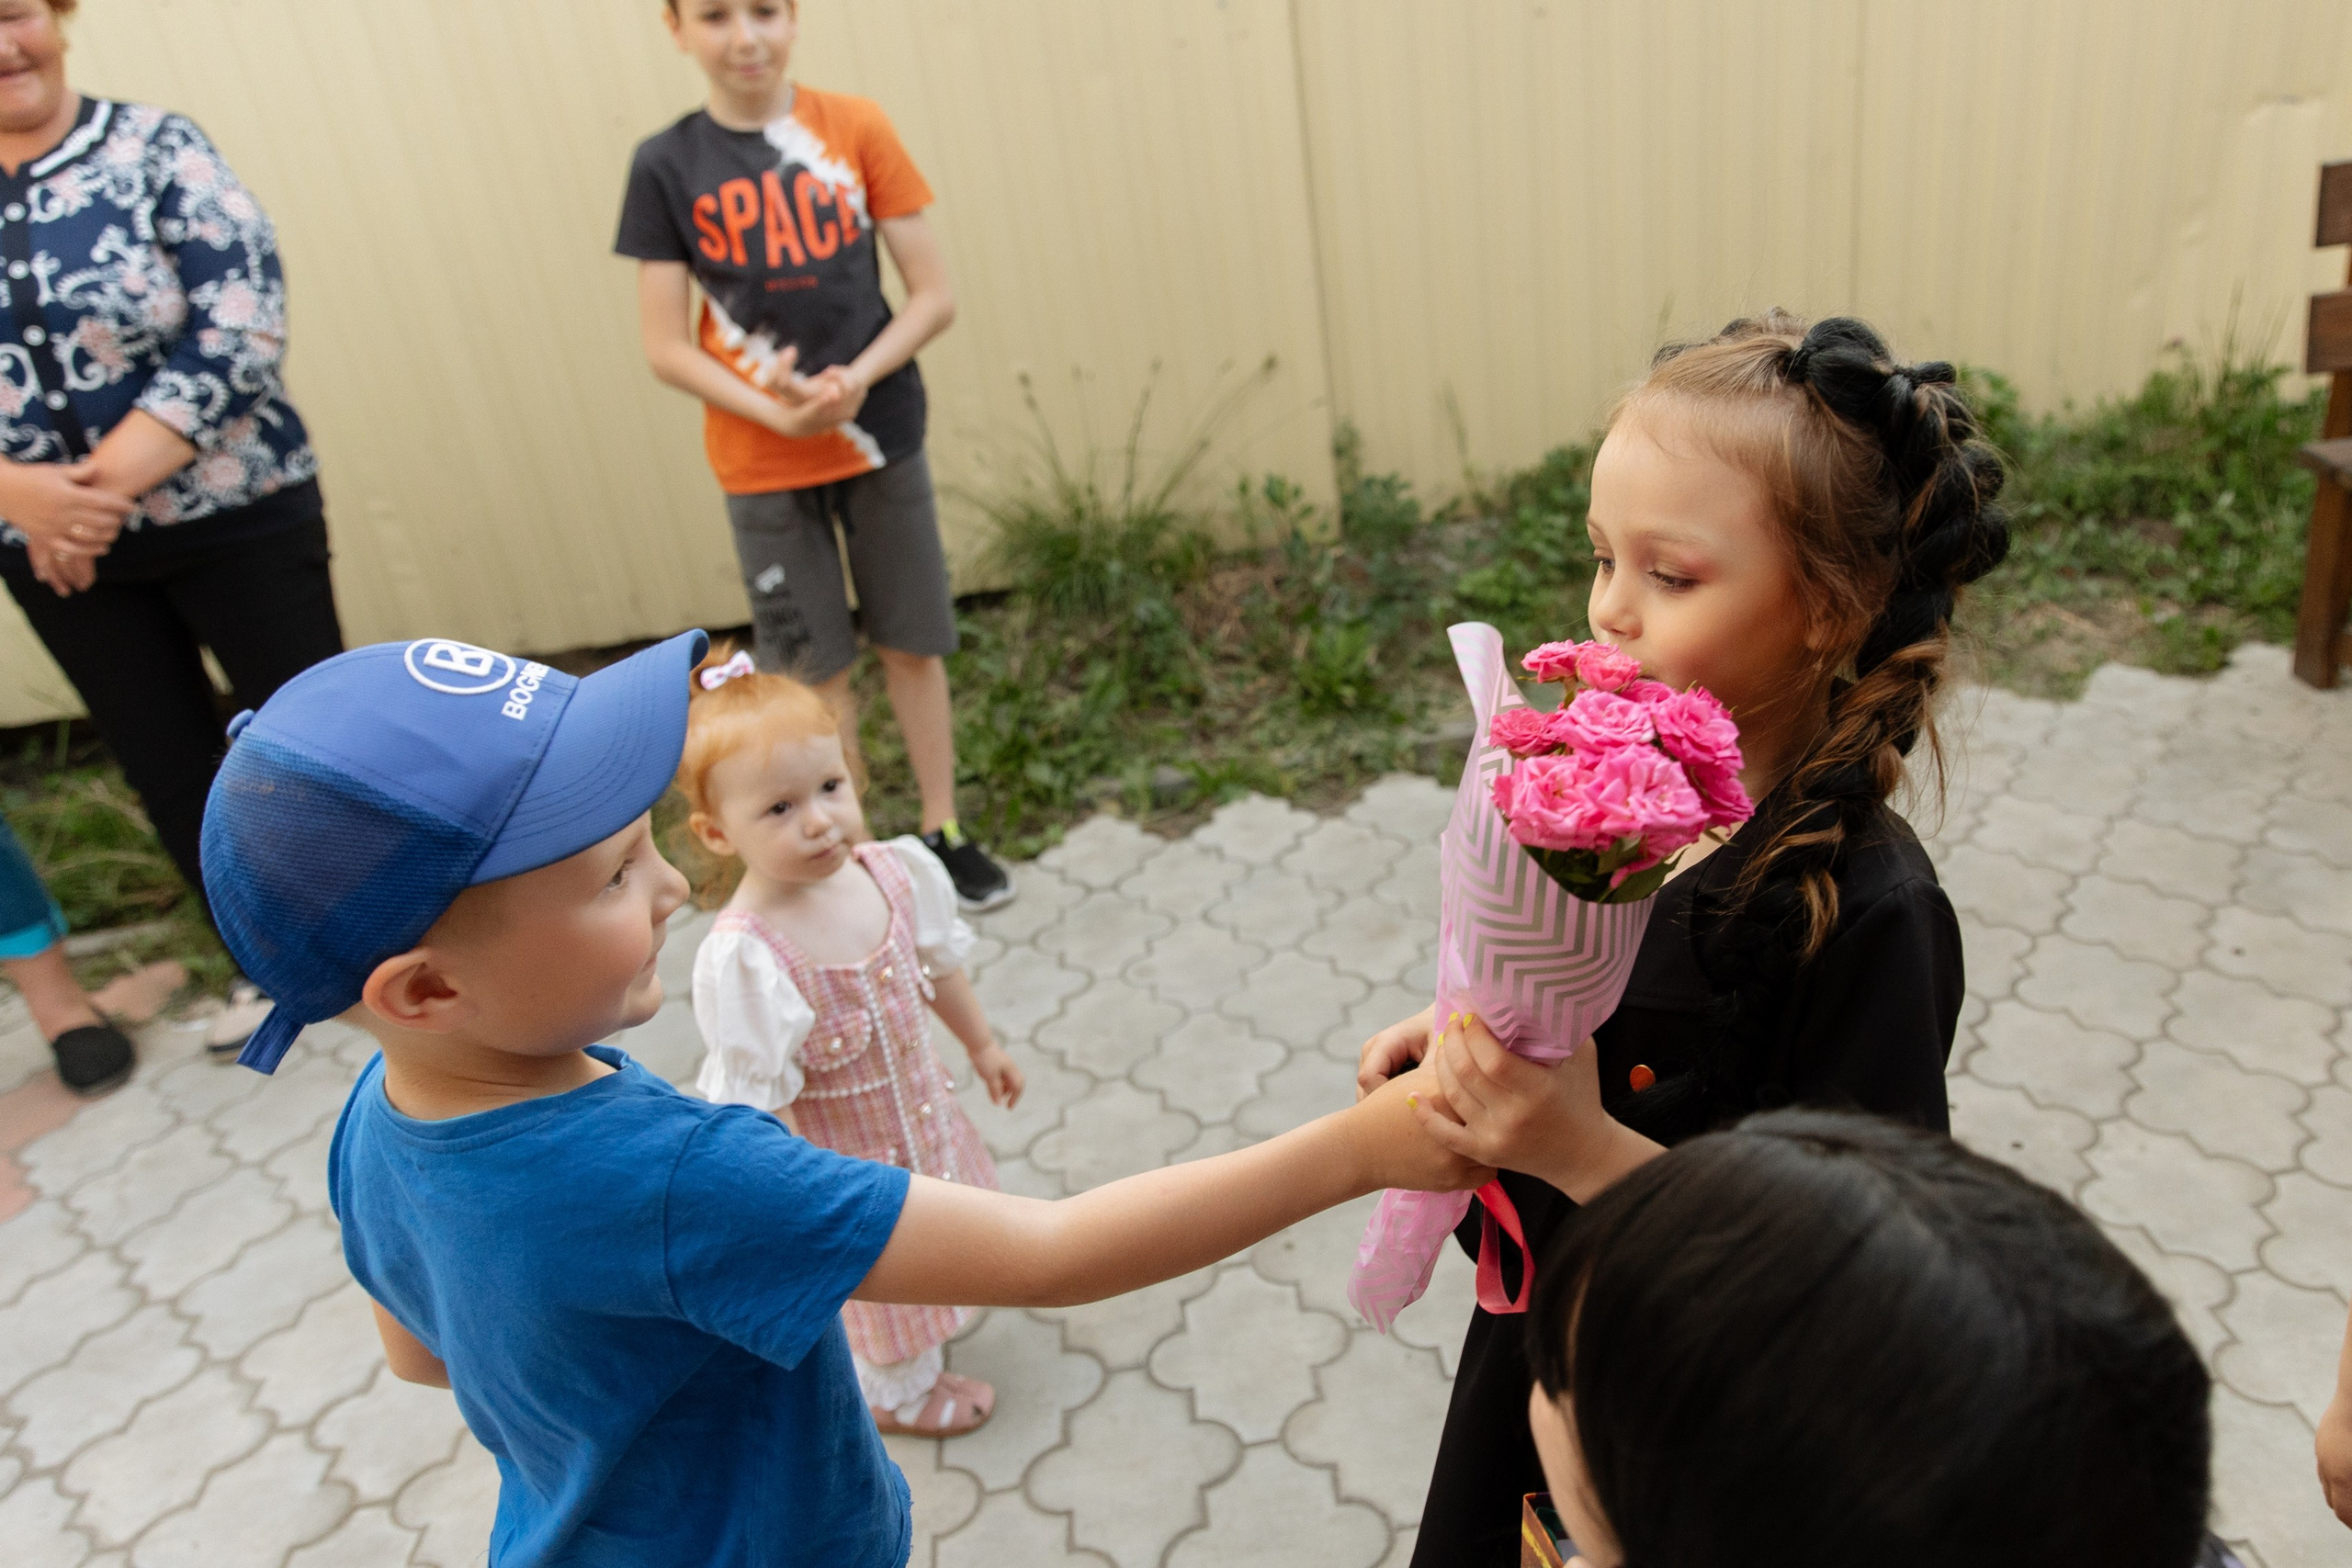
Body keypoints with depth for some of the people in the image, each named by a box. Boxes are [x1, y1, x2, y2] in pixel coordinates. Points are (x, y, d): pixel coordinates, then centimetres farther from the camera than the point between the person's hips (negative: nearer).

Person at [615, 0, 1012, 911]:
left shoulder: (854, 129, -4)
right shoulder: (666, 168, -4)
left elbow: (934, 297, -4)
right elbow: (664, 345, -5)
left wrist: (854, 380, -18)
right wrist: (773, 412, -19)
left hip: (881, 436, 1)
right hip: (762, 462, 0)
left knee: (911, 644, 10)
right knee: (813, 666, 8)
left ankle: (943, 832, 25)